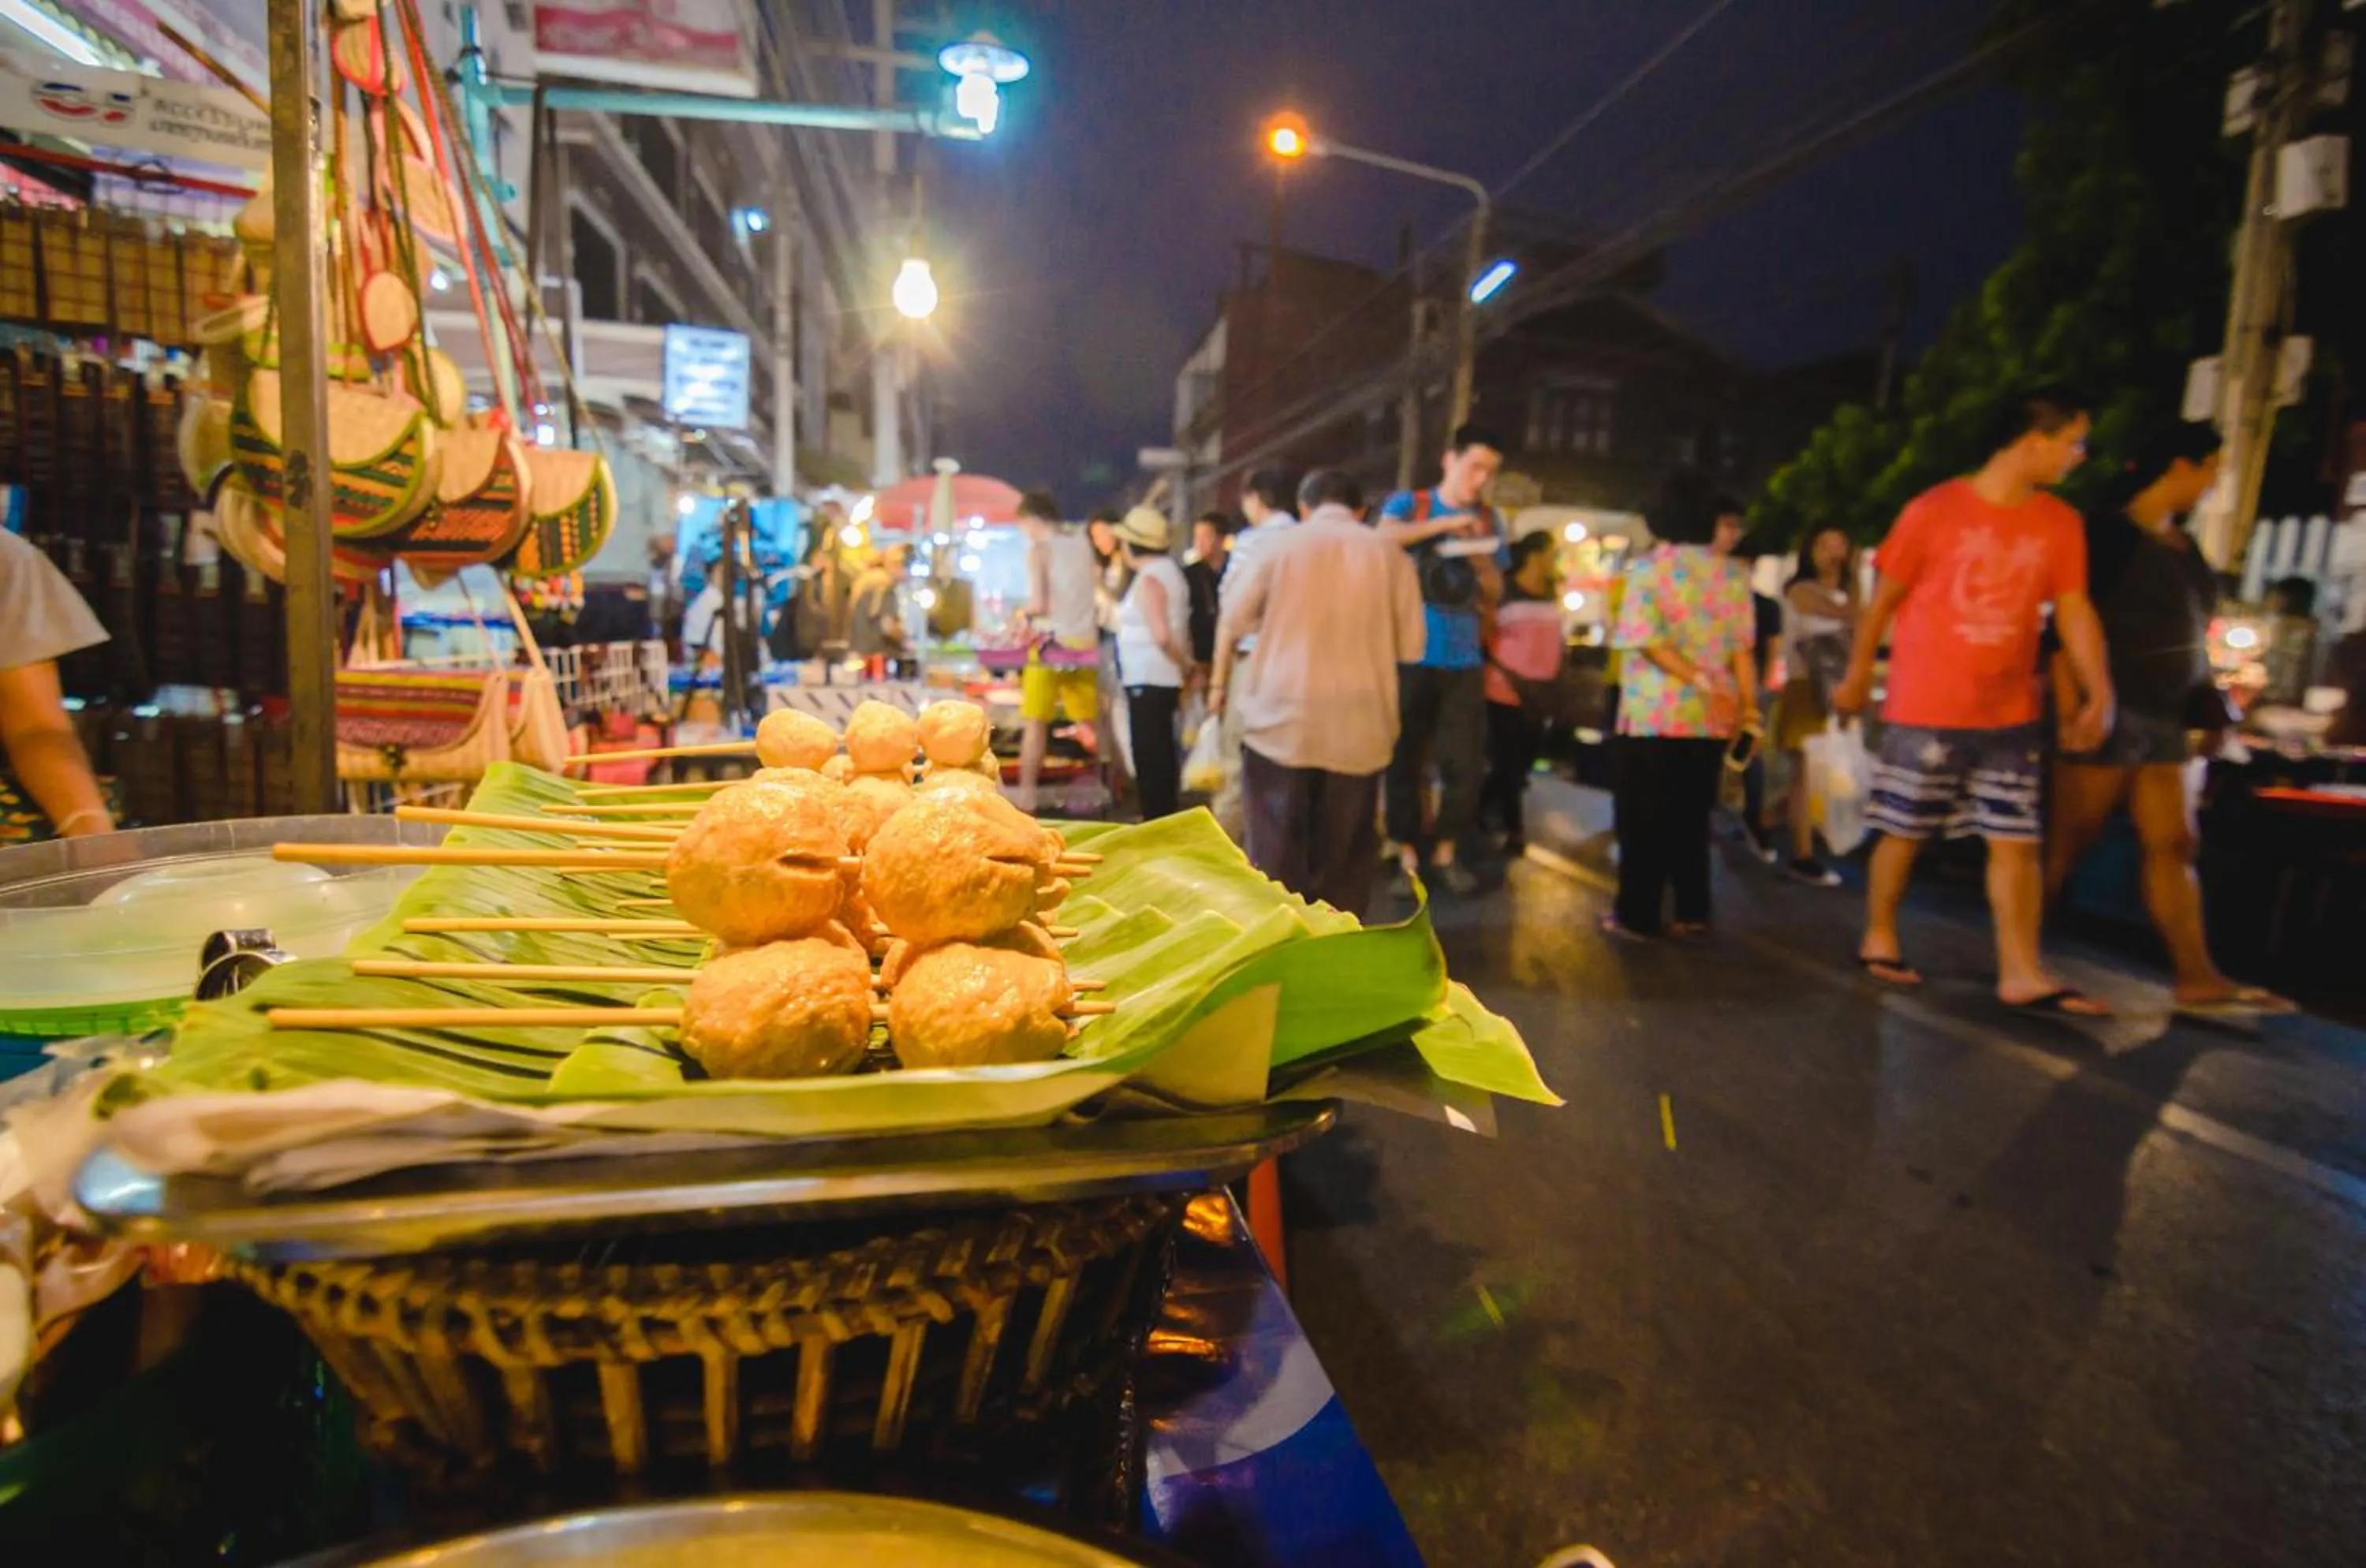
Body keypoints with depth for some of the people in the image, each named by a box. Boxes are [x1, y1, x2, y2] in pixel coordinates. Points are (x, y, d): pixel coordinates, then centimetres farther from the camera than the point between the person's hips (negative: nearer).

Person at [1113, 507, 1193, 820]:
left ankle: (1155, 822, 2)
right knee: (1160, 752, 16)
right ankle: (1165, 818, 24)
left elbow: (1162, 636, -24)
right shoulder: (1168, 569, 14)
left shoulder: (1148, 579, -15)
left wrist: (1185, 665, -12)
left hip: (1148, 679, -10)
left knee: (1148, 754, -3)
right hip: (1160, 677, 10)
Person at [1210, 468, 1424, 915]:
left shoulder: (1282, 545, 2)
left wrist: (1219, 683, 23)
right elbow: (1410, 646, 3)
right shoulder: (1390, 554, 1)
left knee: (1277, 854, 6)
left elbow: (1234, 622, 8)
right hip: (1358, 726, 1)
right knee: (1344, 860, 11)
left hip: (1281, 719, -1)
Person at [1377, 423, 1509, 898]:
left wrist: (1482, 561, -6)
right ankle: (1407, 857, 10)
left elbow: (1494, 595, 14)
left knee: (1467, 764, 2)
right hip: (1412, 655, -3)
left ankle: (1446, 852, 18)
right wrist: (1446, 523, -19)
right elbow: (1383, 538, -19)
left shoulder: (1488, 520, 13)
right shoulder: (1408, 503, 3)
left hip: (1464, 659, 3)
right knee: (1406, 759, 1)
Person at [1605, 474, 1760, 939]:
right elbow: (1743, 647, 3)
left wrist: (1700, 683, -14)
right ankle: (1692, 911, 16)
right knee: (1691, 815, 13)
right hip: (1712, 717, 5)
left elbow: (1646, 640, -15)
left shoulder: (1649, 567, -4)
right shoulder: (1733, 574, 8)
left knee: (1644, 816, 2)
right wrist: (1748, 701, 3)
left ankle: (1638, 915, 5)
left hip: (1654, 712, -4)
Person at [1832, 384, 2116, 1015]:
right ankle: (1879, 940, 24)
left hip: (2010, 715, 4)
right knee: (1904, 833, 6)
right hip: (1924, 710, -4)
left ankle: (2022, 974, 7)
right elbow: (1884, 600, -1)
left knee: (2017, 842, 2)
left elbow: (2075, 611, 5)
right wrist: (1857, 676, 5)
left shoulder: (2061, 523, 5)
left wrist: (2099, 693, -6)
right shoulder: (1934, 510, -8)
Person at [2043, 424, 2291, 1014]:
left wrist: (2207, 695, 14)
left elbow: (2187, 630, 22)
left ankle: (2197, 979, 11)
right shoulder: (2111, 532, -9)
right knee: (2070, 839, -3)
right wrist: (2073, 706, -21)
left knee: (2173, 845, 7)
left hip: (2163, 719, 8)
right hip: (2110, 714, -8)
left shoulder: (2182, 544, 16)